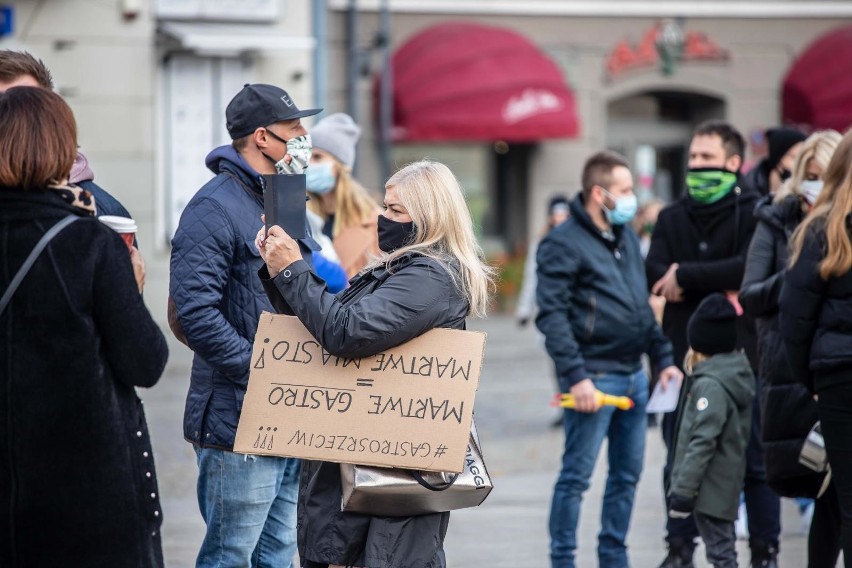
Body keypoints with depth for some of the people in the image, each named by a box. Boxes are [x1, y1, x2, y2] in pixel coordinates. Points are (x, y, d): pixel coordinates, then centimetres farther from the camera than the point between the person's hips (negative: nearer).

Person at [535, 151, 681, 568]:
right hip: (594, 377, -8)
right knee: (577, 475, -4)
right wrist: (575, 376, -21)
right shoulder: (563, 243, -9)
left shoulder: (626, 237, 16)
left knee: (627, 474, 12)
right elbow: (552, 316, -15)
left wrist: (663, 359, 15)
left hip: (633, 375, 8)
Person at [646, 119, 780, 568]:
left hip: (741, 351, -4)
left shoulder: (755, 213, 0)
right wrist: (720, 289, -16)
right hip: (685, 354, 4)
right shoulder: (672, 218, 13)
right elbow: (655, 273, -2)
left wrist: (687, 278, -13)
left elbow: (751, 266, -17)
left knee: (754, 459, 0)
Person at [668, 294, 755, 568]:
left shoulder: (710, 384, -18)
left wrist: (683, 490, -22)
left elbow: (702, 442, -23)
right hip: (724, 485, 10)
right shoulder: (736, 371, 11)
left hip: (711, 489, -10)